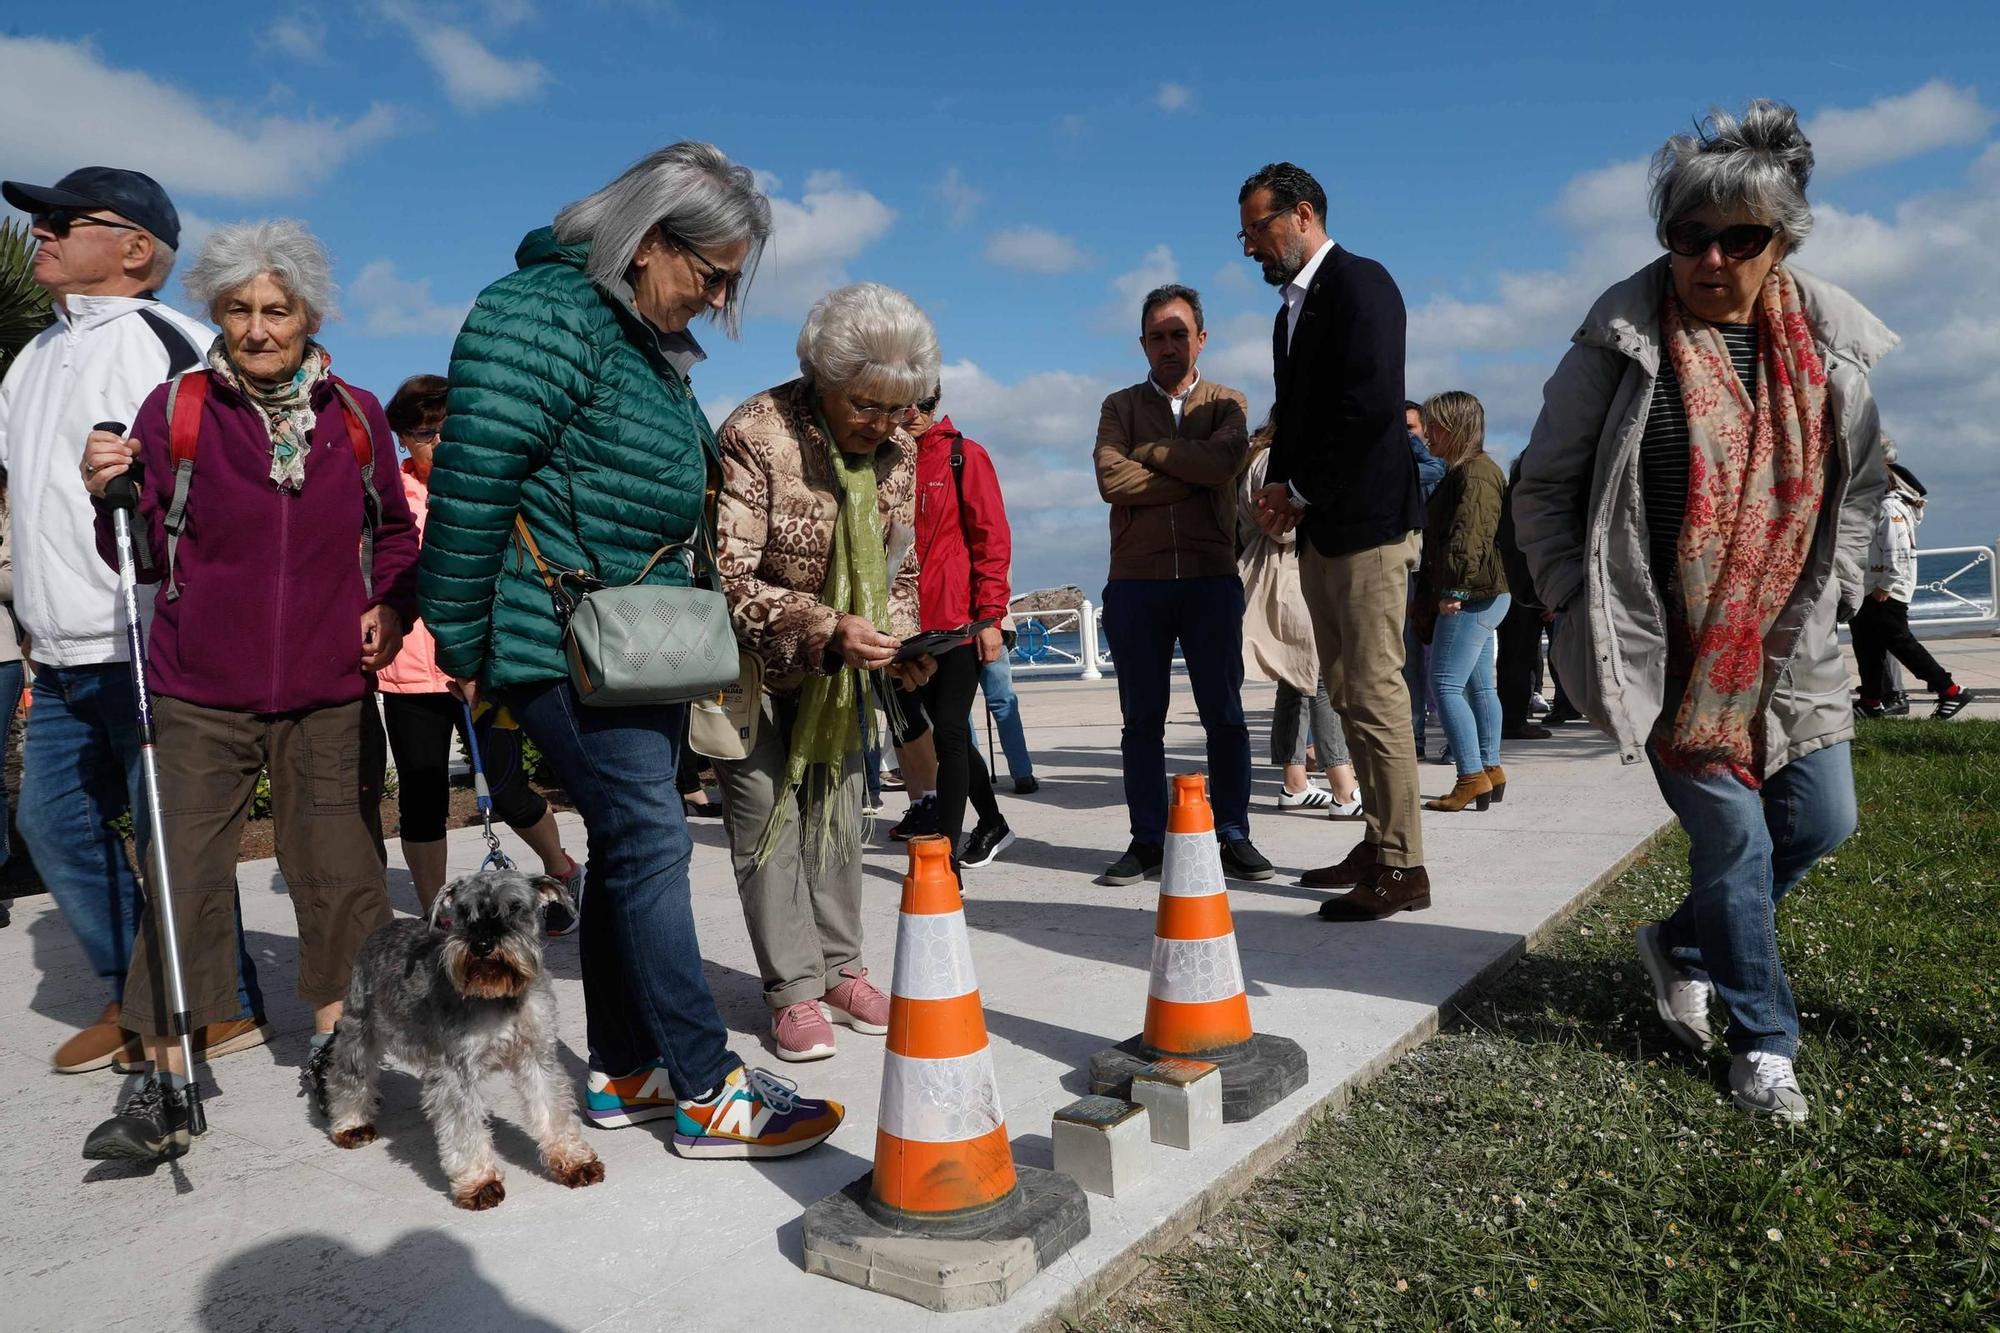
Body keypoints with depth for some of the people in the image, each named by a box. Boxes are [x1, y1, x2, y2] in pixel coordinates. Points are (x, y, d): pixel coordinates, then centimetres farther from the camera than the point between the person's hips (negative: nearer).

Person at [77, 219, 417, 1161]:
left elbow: (394, 535, 18)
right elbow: (140, 554, 3)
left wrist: (391, 607, 2)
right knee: (183, 876, -1)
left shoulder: (356, 417, 6)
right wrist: (109, 498, -17)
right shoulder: (175, 410, 0)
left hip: (325, 693, 2)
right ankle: (165, 1086, 10)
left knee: (335, 869, 7)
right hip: (201, 694, -1)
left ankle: (337, 1043, 26)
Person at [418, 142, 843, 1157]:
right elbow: (471, 484, -17)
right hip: (561, 646, -10)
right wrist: (462, 644, -13)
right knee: (649, 839, -10)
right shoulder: (542, 314, -12)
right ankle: (708, 1091, -2)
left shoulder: (655, 343, 18)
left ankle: (623, 1072, 22)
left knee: (627, 846, 11)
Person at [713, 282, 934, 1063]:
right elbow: (728, 579, -27)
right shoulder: (756, 437, -24)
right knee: (767, 819, -3)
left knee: (839, 812, 10)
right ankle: (795, 991, 7)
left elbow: (898, 568, 6)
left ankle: (840, 969, 23)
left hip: (841, 670, 6)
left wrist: (901, 642, -12)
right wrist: (826, 630, -37)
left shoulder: (897, 450, -5)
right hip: (753, 663, -5)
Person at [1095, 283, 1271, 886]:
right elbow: (1111, 478, -8)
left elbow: (1223, 462, -13)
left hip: (1211, 580, 0)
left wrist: (1148, 449, -5)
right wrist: (1192, 473, -8)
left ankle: (1233, 836, 13)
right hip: (1135, 582, 1)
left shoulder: (1226, 403, 10)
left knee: (1224, 713, 3)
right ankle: (1147, 840, 13)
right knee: (1141, 718, 5)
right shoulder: (1121, 405, 11)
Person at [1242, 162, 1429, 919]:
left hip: (1367, 522, -9)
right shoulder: (1295, 306, 20)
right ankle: (1379, 845, 19)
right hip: (1322, 527, 9)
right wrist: (1281, 488, 2)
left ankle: (1401, 867, -2)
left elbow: (1370, 406, -19)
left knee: (1374, 692, -9)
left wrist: (1300, 489, -11)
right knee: (1348, 694, 11)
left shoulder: (1360, 284, -7)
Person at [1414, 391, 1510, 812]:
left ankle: (1472, 777, -13)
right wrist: (1431, 593, 23)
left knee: (1446, 684, -13)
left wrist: (1455, 589, -24)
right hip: (1479, 596, 11)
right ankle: (1491, 769, 20)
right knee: (1479, 686, 13)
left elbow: (1469, 536, -22)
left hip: (1471, 595, -11)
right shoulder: (1464, 472, 22)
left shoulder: (1475, 472, -12)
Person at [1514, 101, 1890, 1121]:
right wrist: (1587, 615, -9)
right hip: (1668, 654, -5)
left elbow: (1862, 478, 16)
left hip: (1785, 646, 6)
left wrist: (1833, 591, 6)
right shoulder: (1622, 340, -10)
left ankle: (1682, 944, 34)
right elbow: (1542, 489, -5)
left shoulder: (1831, 340, 4)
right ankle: (1764, 1042, 19)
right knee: (1735, 840, -3)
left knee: (1823, 821, 9)